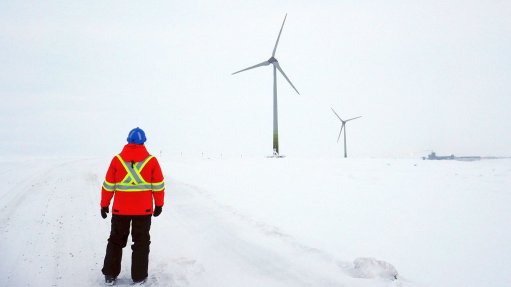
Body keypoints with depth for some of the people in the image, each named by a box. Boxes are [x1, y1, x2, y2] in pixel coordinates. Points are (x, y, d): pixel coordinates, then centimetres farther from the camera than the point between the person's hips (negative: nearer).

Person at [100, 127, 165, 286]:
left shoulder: (117, 160, -4)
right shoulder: (151, 161, -7)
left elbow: (108, 185, 0)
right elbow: (158, 185, -2)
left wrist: (104, 205, 11)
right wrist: (159, 205, 9)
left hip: (120, 209, 1)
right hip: (144, 210, -1)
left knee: (116, 241, 18)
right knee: (141, 242, 12)